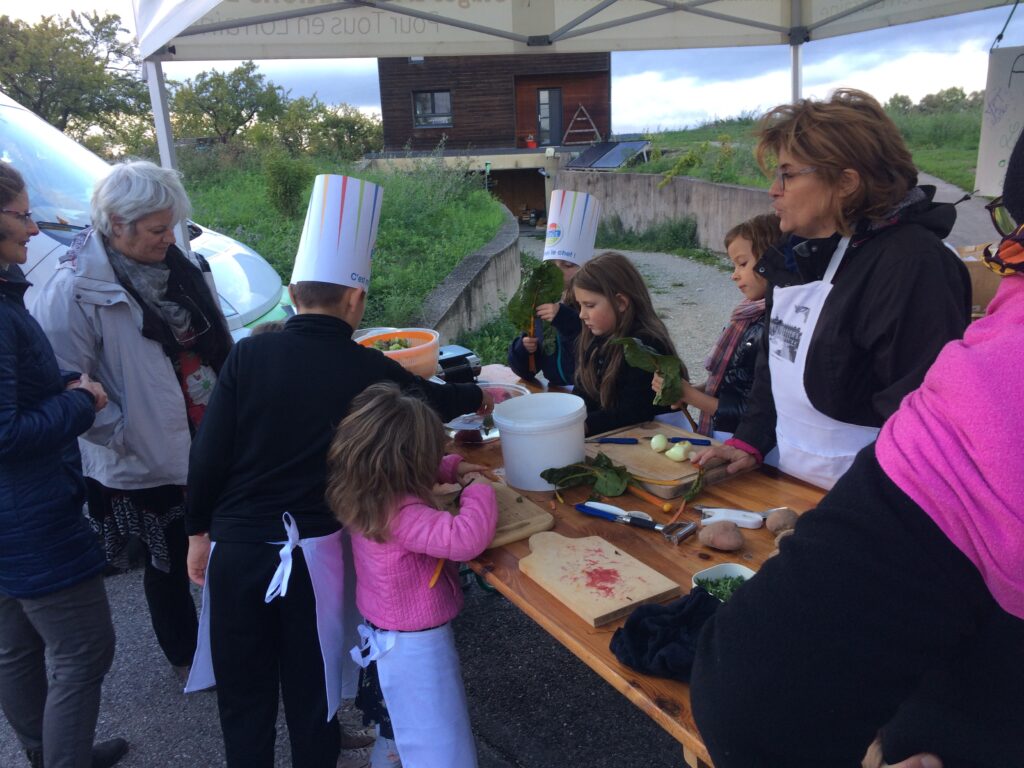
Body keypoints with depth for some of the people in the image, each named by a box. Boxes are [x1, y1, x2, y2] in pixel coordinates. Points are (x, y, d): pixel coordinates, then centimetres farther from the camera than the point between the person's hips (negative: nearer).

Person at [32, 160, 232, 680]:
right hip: (149, 462, -6)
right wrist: (123, 435, -17)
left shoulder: (181, 266, 3)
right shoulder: (77, 288, -17)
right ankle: (186, 657, 38)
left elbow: (217, 348, 12)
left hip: (212, 447, 6)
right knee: (170, 563, 14)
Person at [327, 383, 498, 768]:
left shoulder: (368, 493, -7)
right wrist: (479, 490, -27)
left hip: (389, 635, 9)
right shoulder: (400, 515, -36)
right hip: (415, 645, -9)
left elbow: (415, 473, 15)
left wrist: (453, 469, 4)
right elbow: (465, 539, -45)